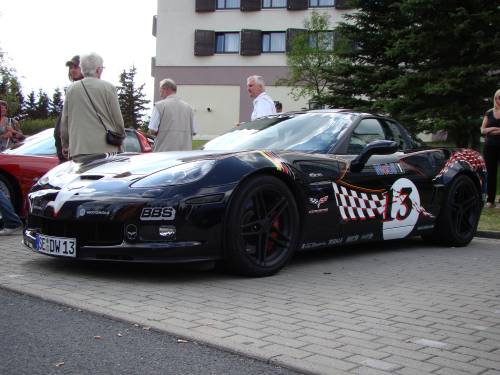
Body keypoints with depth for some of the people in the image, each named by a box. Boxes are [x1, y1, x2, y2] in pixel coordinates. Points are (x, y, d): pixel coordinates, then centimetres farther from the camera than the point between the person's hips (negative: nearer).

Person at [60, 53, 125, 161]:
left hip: (78, 149, 3)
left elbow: (64, 121, 13)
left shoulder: (71, 89, 9)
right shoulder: (108, 88, -1)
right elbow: (117, 119, 2)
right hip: (106, 148, -2)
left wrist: (65, 144, 24)